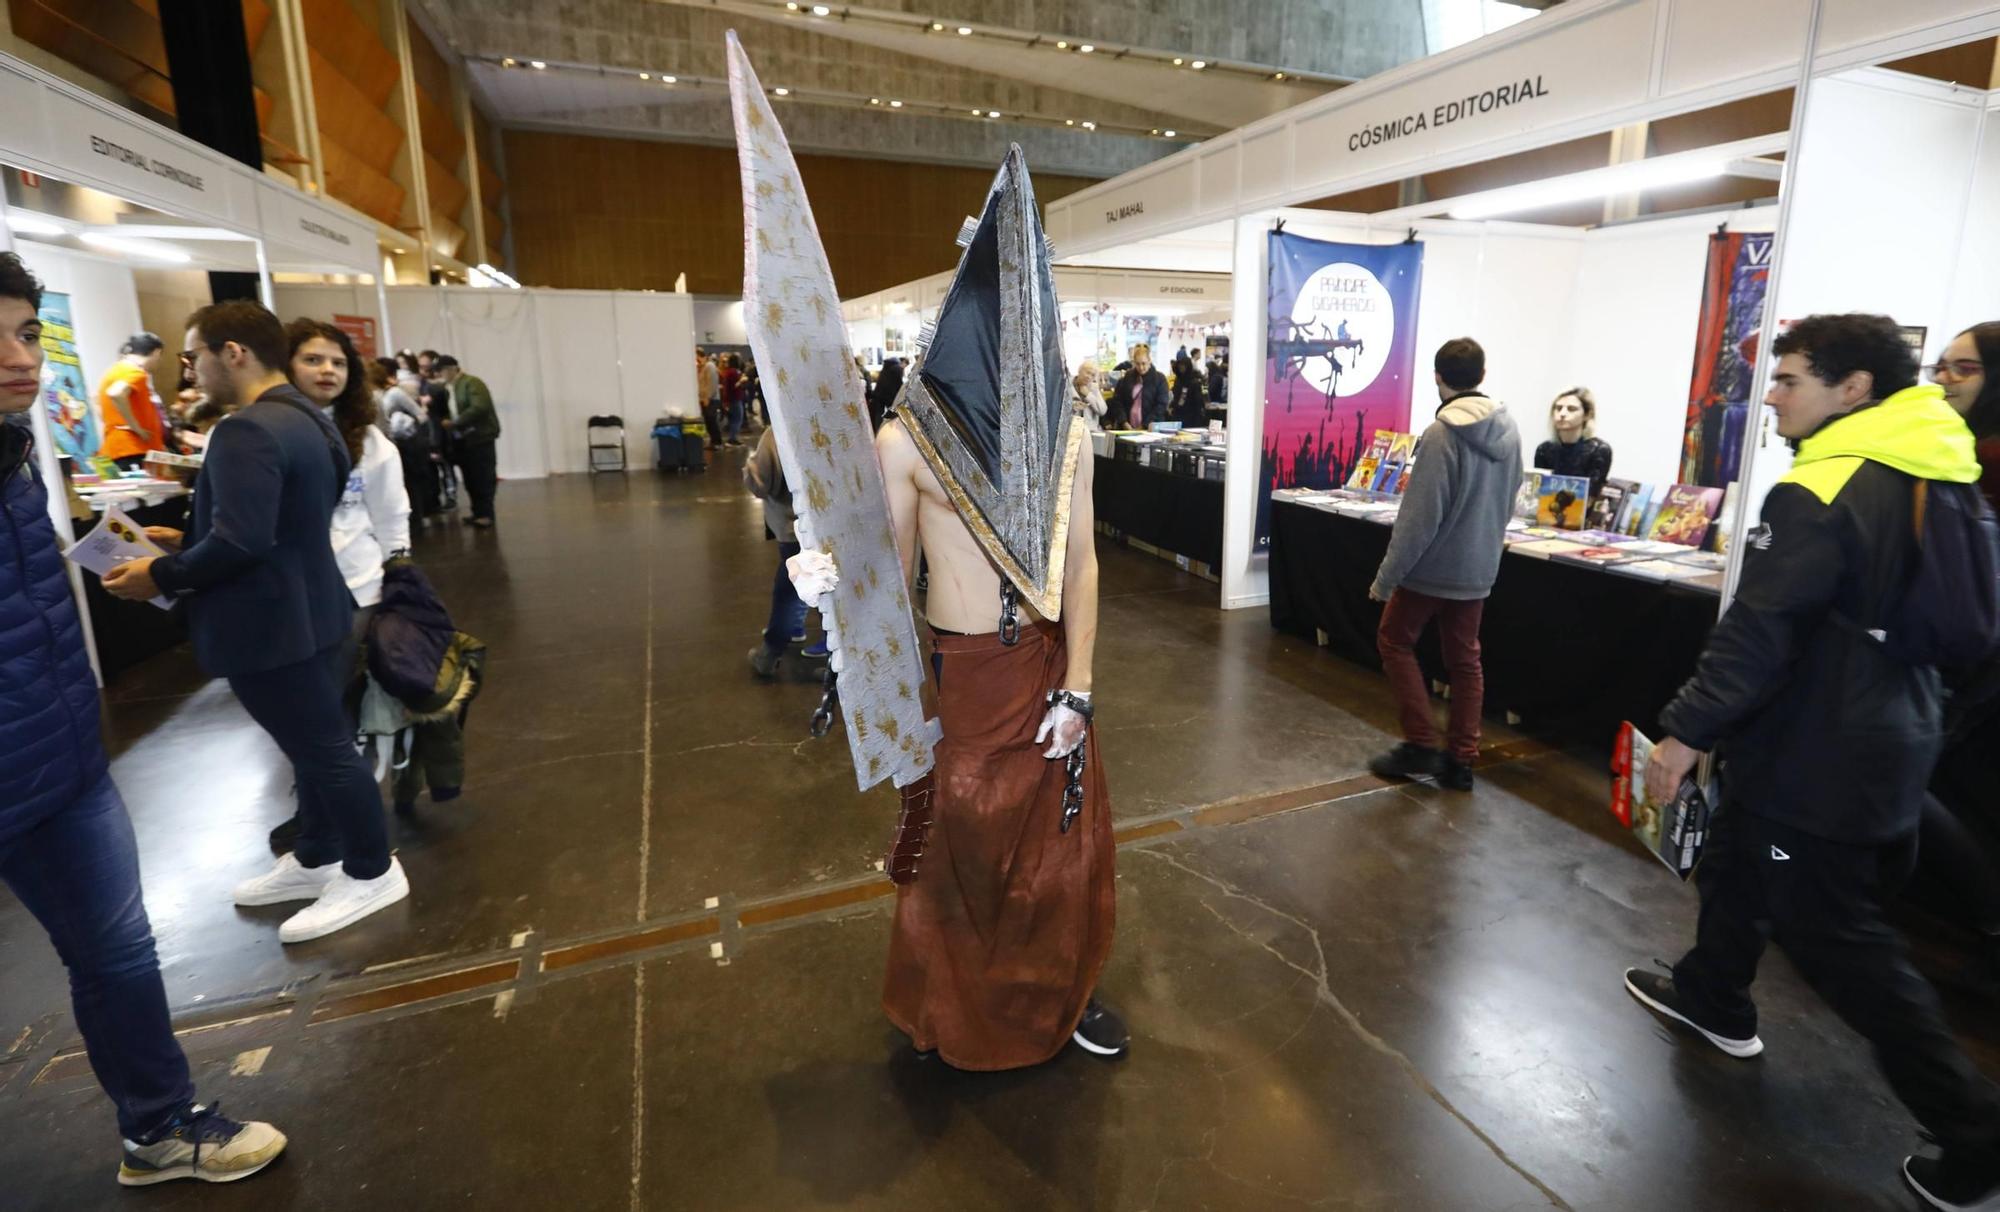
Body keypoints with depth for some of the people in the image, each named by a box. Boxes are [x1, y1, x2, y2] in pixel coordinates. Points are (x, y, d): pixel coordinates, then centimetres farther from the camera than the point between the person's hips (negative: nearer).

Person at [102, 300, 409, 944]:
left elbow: (241, 541, -28)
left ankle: (371, 873, 16)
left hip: (272, 626, -10)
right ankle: (316, 859, 35)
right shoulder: (304, 418, 11)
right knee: (319, 743, 19)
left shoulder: (246, 430, -22)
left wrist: (163, 574, -13)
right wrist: (186, 540, 16)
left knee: (323, 748, 2)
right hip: (308, 612, 10)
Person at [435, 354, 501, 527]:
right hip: (461, 439, 7)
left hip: (480, 436, -7)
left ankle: (486, 513, 2)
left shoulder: (472, 383, -10)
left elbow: (479, 408, -22)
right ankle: (478, 512, 16)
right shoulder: (445, 388, 13)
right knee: (470, 478, 9)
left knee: (483, 477, -4)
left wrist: (453, 423, -21)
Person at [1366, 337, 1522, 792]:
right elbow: (1508, 501, 13)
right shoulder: (1509, 429, 2)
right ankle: (1460, 759, 19)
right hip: (1479, 567, 7)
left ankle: (1421, 744, 11)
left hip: (1432, 566, -6)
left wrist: (1386, 577, -15)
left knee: (1395, 641, 12)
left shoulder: (1441, 433, -20)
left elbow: (1419, 517, -22)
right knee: (1465, 660, 13)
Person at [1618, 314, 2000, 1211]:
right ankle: (1712, 994, 41)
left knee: (1837, 937, 3)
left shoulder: (1817, 494, -23)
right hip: (1889, 740, 10)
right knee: (1735, 862, 24)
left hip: (1815, 758, -10)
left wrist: (1686, 731, -21)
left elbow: (1757, 632, -27)